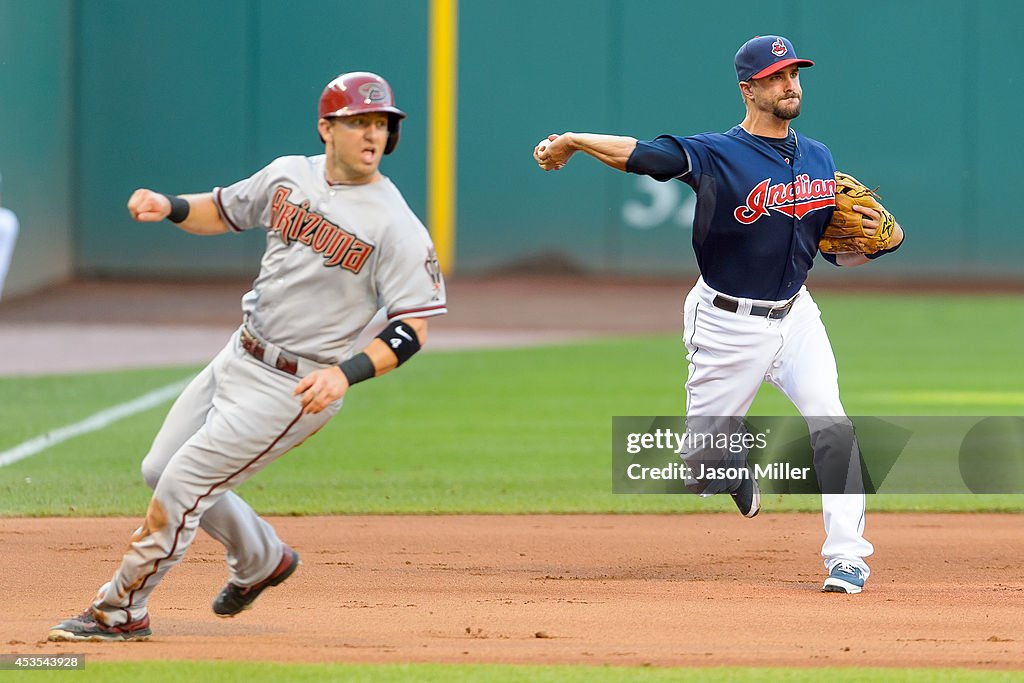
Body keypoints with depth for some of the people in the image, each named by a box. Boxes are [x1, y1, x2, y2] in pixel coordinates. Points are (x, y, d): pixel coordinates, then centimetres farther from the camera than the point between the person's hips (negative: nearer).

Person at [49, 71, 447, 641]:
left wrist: (347, 373, -33)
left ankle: (122, 611, 7)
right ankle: (261, 559, 37)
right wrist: (170, 207, -5)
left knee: (181, 485, -9)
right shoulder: (288, 176, 2)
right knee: (161, 470, 17)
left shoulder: (396, 225, -17)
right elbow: (221, 212, 17)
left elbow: (415, 327, -19)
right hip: (237, 359, 7)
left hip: (295, 387, -7)